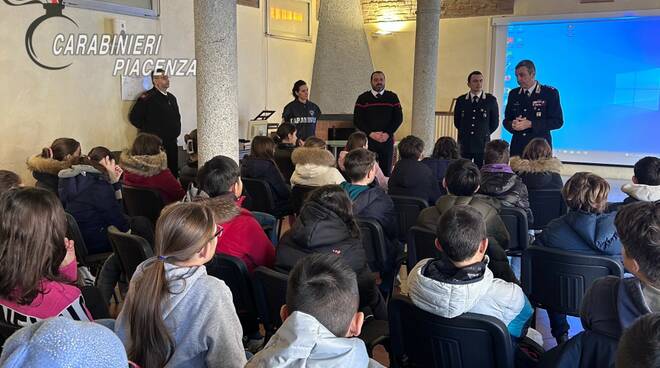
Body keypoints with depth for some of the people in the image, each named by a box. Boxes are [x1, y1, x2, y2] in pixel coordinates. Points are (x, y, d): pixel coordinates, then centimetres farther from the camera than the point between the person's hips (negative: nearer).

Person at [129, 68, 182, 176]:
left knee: (173, 173, 8)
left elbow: (177, 117, 28)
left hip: (172, 143, 7)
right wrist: (147, 130, -5)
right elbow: (134, 118, -9)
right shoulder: (147, 98, -8)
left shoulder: (171, 98, 16)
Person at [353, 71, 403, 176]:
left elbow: (398, 118, 4)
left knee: (386, 171, 3)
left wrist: (387, 133, -9)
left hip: (387, 140, 1)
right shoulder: (363, 98, 6)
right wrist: (371, 133, -11)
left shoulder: (392, 97, 8)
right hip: (368, 140, -1)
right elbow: (357, 120, 1)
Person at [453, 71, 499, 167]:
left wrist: (484, 134, 10)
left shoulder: (491, 100, 1)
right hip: (464, 145, 1)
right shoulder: (461, 100, 6)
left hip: (482, 145, -1)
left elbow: (495, 123, 8)